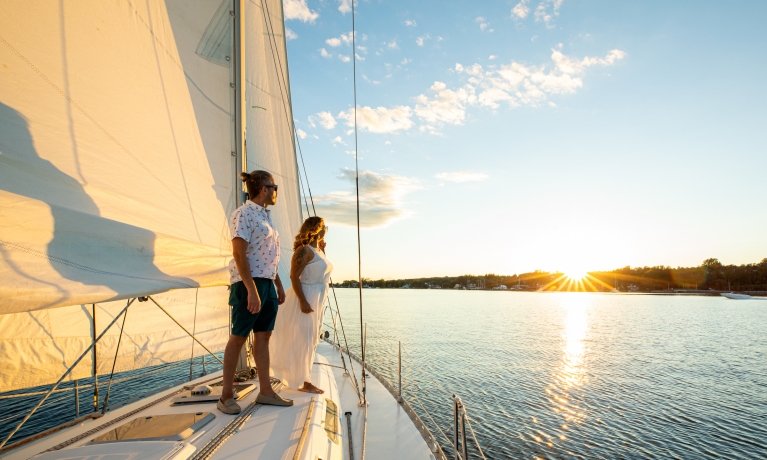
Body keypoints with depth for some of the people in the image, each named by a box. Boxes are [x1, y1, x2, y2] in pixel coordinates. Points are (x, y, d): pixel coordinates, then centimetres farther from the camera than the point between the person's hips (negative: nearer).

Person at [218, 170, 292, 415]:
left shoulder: (265, 216, 17)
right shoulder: (244, 214, -10)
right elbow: (239, 253, -18)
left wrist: (279, 284, 18)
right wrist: (251, 290, -24)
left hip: (267, 283, 9)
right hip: (249, 283, -8)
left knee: (264, 336, 10)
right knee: (238, 337, 1)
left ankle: (265, 391, 19)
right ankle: (226, 395, 14)